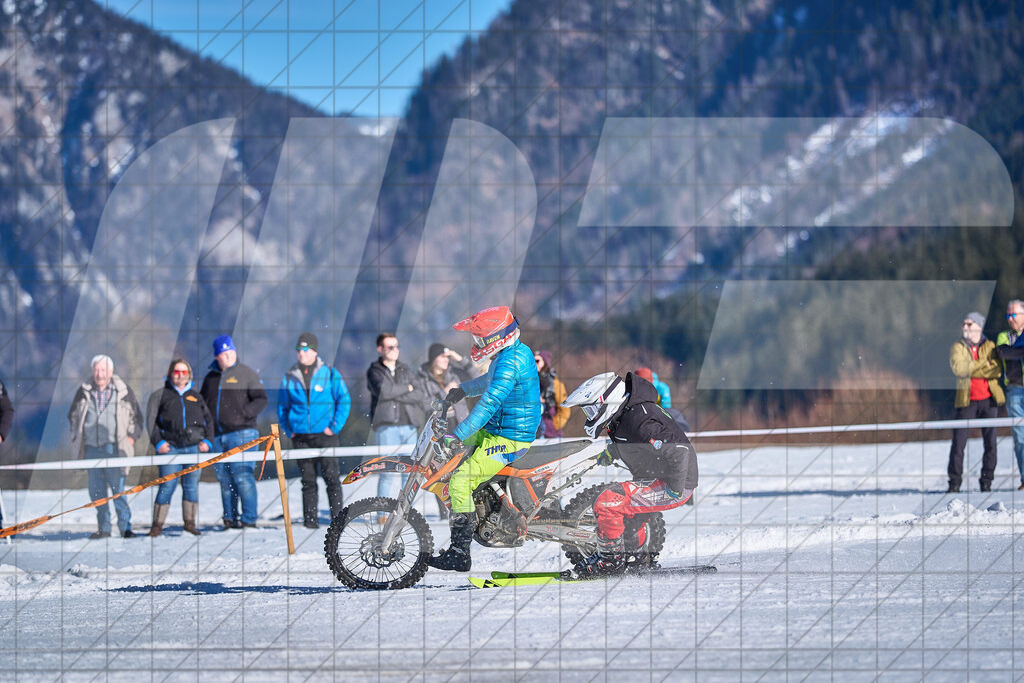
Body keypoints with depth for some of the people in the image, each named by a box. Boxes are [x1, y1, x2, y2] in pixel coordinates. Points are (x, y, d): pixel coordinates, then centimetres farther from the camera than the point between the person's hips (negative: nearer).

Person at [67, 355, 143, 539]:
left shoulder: (123, 391, 3)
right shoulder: (84, 391, 9)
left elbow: (136, 415, 12)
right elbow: (73, 415, 22)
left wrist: (132, 436, 1)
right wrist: (78, 437, 12)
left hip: (114, 447, -3)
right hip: (92, 448, 3)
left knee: (118, 488, -10)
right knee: (96, 491, 4)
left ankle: (125, 526, -6)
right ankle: (103, 528, 11)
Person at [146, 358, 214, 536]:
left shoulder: (195, 396, 18)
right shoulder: (161, 395, 9)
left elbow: (208, 420, 20)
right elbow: (151, 420, 4)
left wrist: (208, 441, 5)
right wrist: (157, 442, -7)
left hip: (194, 446, 3)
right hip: (170, 447, -3)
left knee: (191, 484, 2)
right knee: (167, 485, -8)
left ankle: (190, 522, 10)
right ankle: (157, 524, -4)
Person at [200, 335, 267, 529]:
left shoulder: (246, 373, 2)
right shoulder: (211, 377, 17)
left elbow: (261, 399, -3)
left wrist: (244, 414, -16)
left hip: (242, 432, -5)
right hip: (217, 436, 5)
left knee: (243, 477, -12)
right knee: (224, 479, 5)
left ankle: (249, 518, -10)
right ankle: (230, 518, 10)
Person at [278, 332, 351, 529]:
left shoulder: (329, 373, 0)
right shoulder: (290, 377, 8)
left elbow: (344, 400, 1)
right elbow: (282, 407, 17)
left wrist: (335, 426, -7)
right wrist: (288, 430, 5)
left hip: (324, 434, -3)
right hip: (301, 437, 3)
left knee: (331, 477, -5)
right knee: (308, 480, 5)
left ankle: (337, 518, -1)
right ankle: (310, 520, 8)